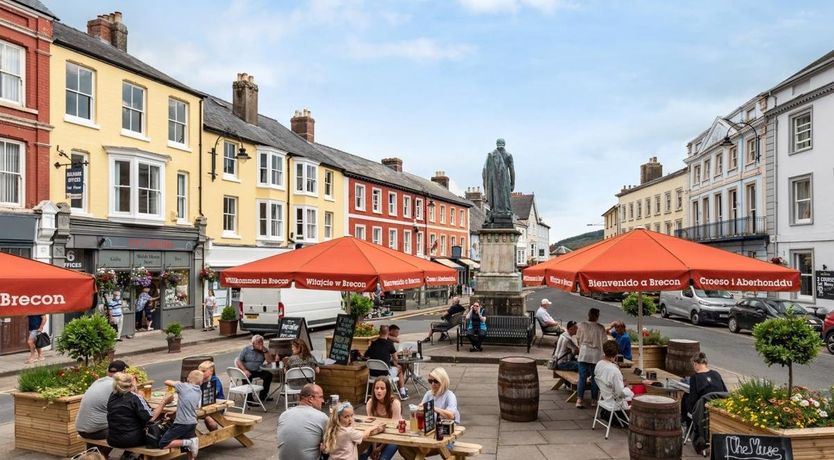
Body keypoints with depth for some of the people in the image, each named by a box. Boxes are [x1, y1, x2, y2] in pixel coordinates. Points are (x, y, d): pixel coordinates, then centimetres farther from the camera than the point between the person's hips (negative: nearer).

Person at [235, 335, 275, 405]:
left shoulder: (264, 350, 9)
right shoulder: (246, 349, 3)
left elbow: (270, 360, -4)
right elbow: (238, 360, -4)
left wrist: (264, 351, -15)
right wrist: (245, 370, -18)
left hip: (258, 371, 3)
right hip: (247, 371, -3)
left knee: (268, 375, -22)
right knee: (247, 377, -34)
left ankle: (263, 396, -9)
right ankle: (248, 399, -23)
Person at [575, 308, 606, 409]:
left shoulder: (581, 325, -2)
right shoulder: (600, 328, -6)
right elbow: (604, 342, -2)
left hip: (583, 354, 1)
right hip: (596, 355, -1)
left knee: (582, 377, 3)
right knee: (595, 378, 9)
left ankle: (579, 399, -3)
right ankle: (593, 400, 14)